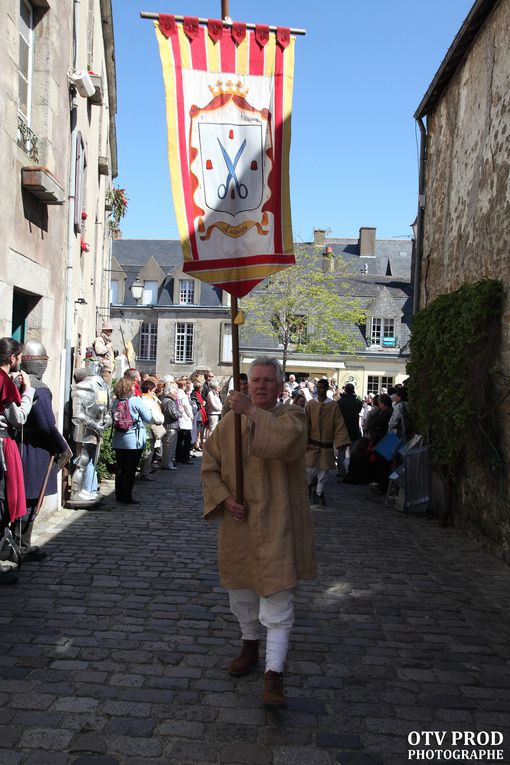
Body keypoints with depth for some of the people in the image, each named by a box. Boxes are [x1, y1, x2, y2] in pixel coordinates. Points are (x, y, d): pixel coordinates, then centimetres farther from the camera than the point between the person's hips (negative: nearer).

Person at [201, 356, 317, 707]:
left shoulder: (292, 416, -6)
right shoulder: (230, 421, 4)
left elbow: (288, 439, -31)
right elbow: (209, 465, 6)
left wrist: (251, 411, -29)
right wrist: (225, 499, -8)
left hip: (275, 525, -4)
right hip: (238, 522, 5)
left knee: (278, 599, -7)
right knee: (240, 590, 20)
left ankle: (274, 674, 0)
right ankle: (251, 645, 43)